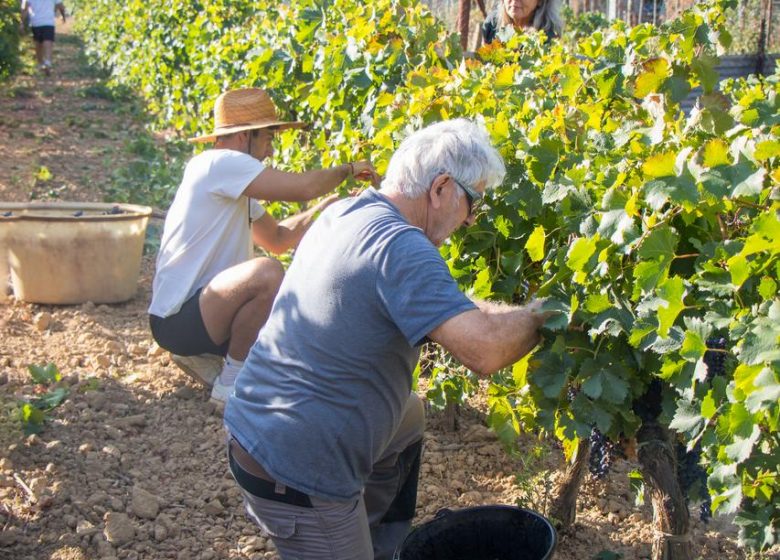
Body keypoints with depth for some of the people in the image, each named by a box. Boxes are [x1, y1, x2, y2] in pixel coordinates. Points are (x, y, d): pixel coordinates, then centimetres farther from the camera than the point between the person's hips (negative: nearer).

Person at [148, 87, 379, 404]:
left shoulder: (235, 186, 16)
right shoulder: (219, 164, -16)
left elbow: (278, 239, 21)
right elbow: (303, 187, -22)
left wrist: (326, 207, 9)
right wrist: (347, 170, -4)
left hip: (204, 309, 11)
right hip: (176, 320, -11)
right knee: (266, 273, -35)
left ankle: (201, 357, 17)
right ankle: (231, 384, -15)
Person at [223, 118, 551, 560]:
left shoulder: (344, 213, 7)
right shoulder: (400, 247, -22)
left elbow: (441, 304, 21)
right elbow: (486, 351, -27)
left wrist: (516, 314, 14)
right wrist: (540, 317, -8)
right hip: (296, 476, -9)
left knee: (409, 417, 28)